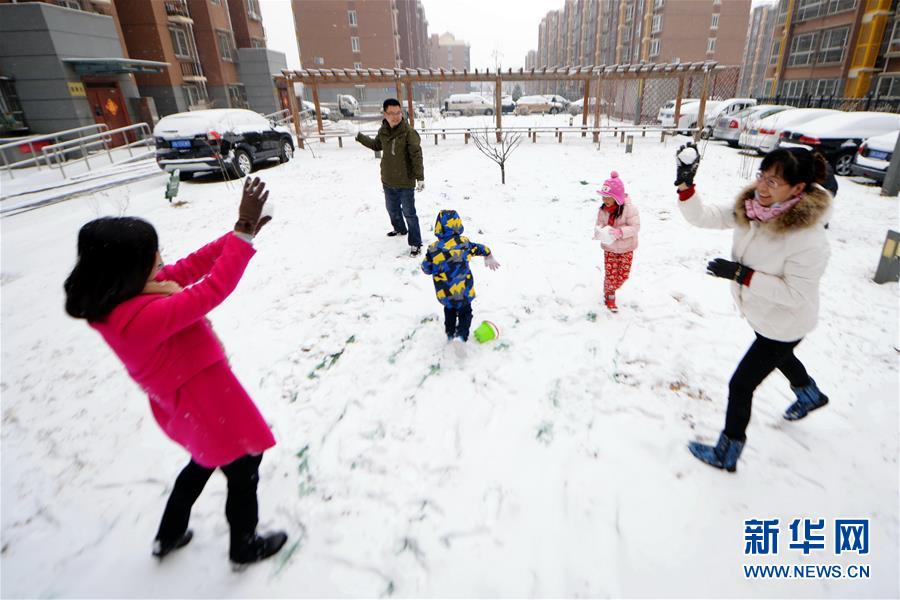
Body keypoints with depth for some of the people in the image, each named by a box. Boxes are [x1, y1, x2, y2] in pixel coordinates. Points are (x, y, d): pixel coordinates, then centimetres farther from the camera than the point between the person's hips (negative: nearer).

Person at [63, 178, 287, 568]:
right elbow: (212, 290, -38)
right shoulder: (145, 316, -35)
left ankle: (169, 537, 51)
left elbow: (188, 268, -5)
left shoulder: (118, 298, -6)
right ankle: (244, 547, 38)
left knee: (208, 459, 33)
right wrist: (245, 232, -35)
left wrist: (239, 232, -11)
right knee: (243, 467, 14)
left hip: (182, 400, 10)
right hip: (204, 401, -10)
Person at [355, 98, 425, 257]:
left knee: (409, 213, 0)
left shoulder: (409, 132, -19)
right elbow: (376, 145, 22)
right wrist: (360, 137, 19)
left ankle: (415, 243, 11)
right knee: (392, 209, 25)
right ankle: (400, 229, 50)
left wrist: (420, 177, -27)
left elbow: (416, 156, -22)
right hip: (388, 181, 7)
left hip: (405, 183, -7)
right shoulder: (383, 131, 1)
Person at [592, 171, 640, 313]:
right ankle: (609, 295, 28)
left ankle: (611, 290, 35)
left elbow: (635, 227, -21)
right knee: (610, 275, 1)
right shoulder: (602, 209, -10)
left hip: (626, 248, -1)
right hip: (609, 248, 1)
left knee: (623, 276, 5)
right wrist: (599, 232, -29)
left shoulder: (629, 208, -21)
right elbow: (599, 225, -4)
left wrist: (619, 232, -37)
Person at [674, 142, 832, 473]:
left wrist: (742, 275, -34)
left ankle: (727, 453, 22)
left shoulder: (809, 238, -34)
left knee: (741, 385, 2)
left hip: (784, 324, -8)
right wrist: (686, 185, -28)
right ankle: (811, 395, 69)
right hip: (762, 315, 8)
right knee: (779, 356, 35)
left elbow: (795, 293, -31)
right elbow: (703, 216, -13)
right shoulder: (750, 209, -16)